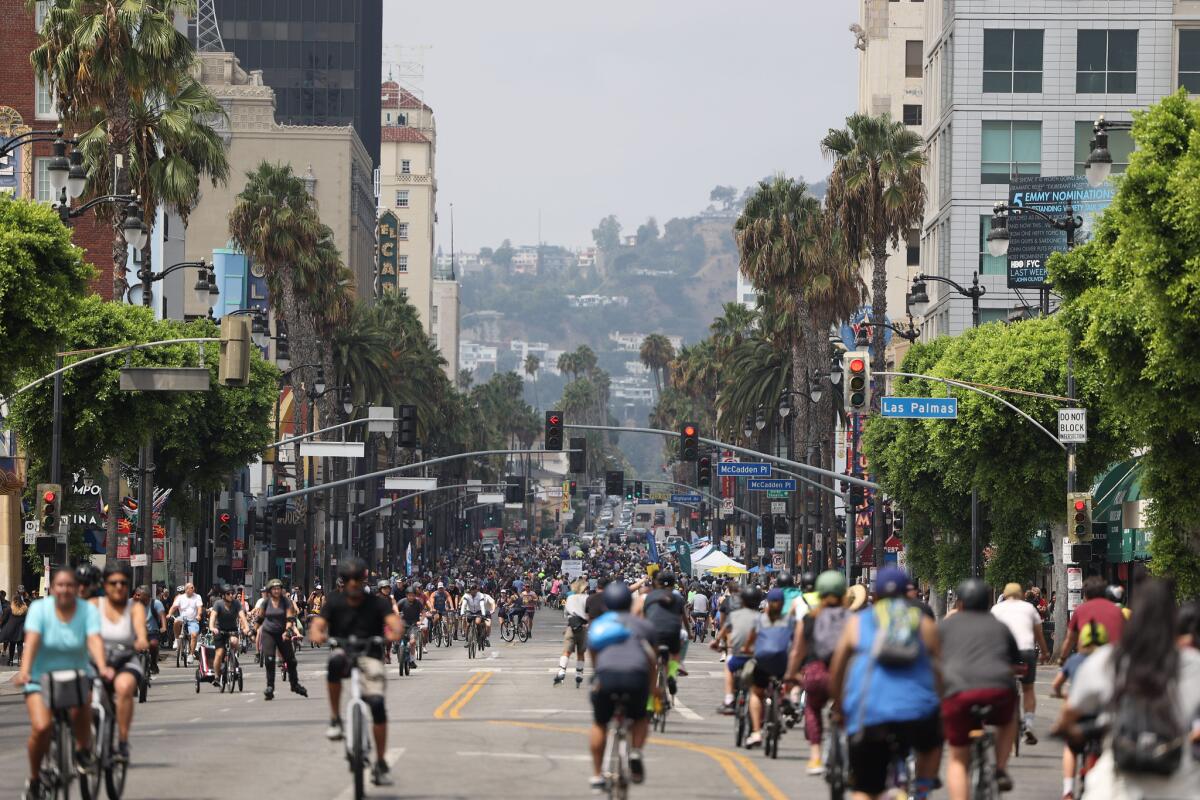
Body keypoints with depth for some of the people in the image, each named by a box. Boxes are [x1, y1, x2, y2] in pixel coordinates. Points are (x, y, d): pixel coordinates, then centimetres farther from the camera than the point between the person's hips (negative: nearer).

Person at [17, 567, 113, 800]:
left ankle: (83, 750, -2)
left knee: (81, 709, -32)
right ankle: (34, 779, 3)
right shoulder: (39, 608, -9)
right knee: (41, 727, -20)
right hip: (41, 676, -1)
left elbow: (94, 640, -21)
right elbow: (32, 640, -21)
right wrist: (24, 671, -37)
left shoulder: (88, 610, -6)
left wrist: (101, 667, -40)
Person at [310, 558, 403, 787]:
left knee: (377, 703, -19)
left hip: (369, 656, 0)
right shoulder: (335, 603, 2)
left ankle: (380, 764, -7)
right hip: (343, 652, 0)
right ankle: (335, 719, -24)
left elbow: (394, 620, -16)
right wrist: (317, 634, -36)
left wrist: (395, 632, -40)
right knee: (336, 661, -38)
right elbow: (319, 623, -11)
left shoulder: (376, 604, 0)